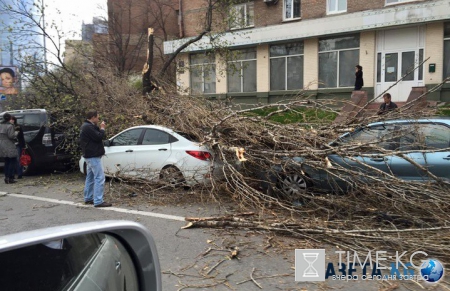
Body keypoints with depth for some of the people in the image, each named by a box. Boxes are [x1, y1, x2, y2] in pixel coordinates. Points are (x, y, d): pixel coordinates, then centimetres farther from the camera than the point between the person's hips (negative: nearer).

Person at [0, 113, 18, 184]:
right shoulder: (10, 126, -15)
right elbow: (11, 136, -19)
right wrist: (15, 133, -1)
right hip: (9, 147, -8)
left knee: (7, 162, 16)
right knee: (12, 162, 1)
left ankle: (6, 177, 17)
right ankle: (10, 178, -1)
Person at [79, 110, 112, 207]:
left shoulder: (87, 126, 17)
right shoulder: (88, 127, -18)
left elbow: (96, 136, 20)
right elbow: (98, 137, -21)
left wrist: (100, 128, 6)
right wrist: (102, 129, -8)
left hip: (90, 156, 12)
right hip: (93, 156, -12)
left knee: (90, 177, 17)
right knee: (99, 178, -12)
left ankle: (88, 198, 24)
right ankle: (98, 201, -14)